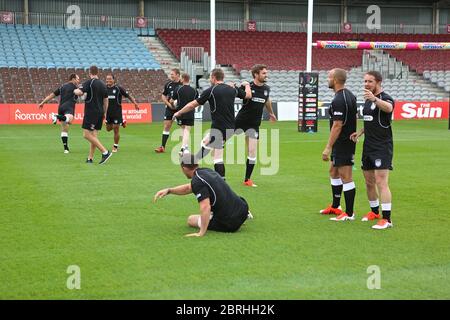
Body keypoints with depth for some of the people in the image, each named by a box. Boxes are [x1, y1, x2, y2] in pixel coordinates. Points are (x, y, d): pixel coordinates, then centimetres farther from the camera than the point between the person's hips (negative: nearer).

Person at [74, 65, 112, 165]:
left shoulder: (89, 83, -10)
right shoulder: (103, 84, 12)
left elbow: (79, 92, -22)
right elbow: (106, 101, 16)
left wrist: (75, 90, 2)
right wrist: (104, 113, 25)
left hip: (91, 112, -7)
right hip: (100, 113, 7)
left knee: (87, 134, -6)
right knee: (94, 135, 8)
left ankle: (105, 152, -13)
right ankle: (90, 158, 8)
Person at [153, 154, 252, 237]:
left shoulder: (197, 180, -18)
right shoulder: (207, 171, 9)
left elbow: (205, 207, -29)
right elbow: (188, 188, 25)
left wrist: (201, 233, -31)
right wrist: (168, 190, 16)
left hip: (229, 225, -9)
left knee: (191, 219, 14)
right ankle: (245, 215, 25)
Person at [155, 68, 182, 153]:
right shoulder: (168, 84, 4)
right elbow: (163, 96, 11)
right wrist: (169, 104, -4)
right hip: (170, 108, 3)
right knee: (166, 126, 1)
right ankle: (162, 147, 6)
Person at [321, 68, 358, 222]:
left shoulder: (338, 100, -21)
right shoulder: (349, 95, 11)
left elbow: (337, 125, -24)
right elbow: (353, 118, 17)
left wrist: (328, 147, -23)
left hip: (342, 143, -11)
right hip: (348, 139, 11)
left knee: (346, 177, -5)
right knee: (333, 172, 21)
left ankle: (349, 213, 1)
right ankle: (335, 207, 32)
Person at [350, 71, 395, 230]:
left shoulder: (385, 98, -11)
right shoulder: (367, 100, 15)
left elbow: (388, 108, -38)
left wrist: (375, 99, -55)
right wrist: (360, 132, 10)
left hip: (383, 147, -9)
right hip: (368, 147, 9)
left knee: (381, 182, -14)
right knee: (369, 182, 16)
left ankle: (387, 219, -13)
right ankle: (374, 212, 33)